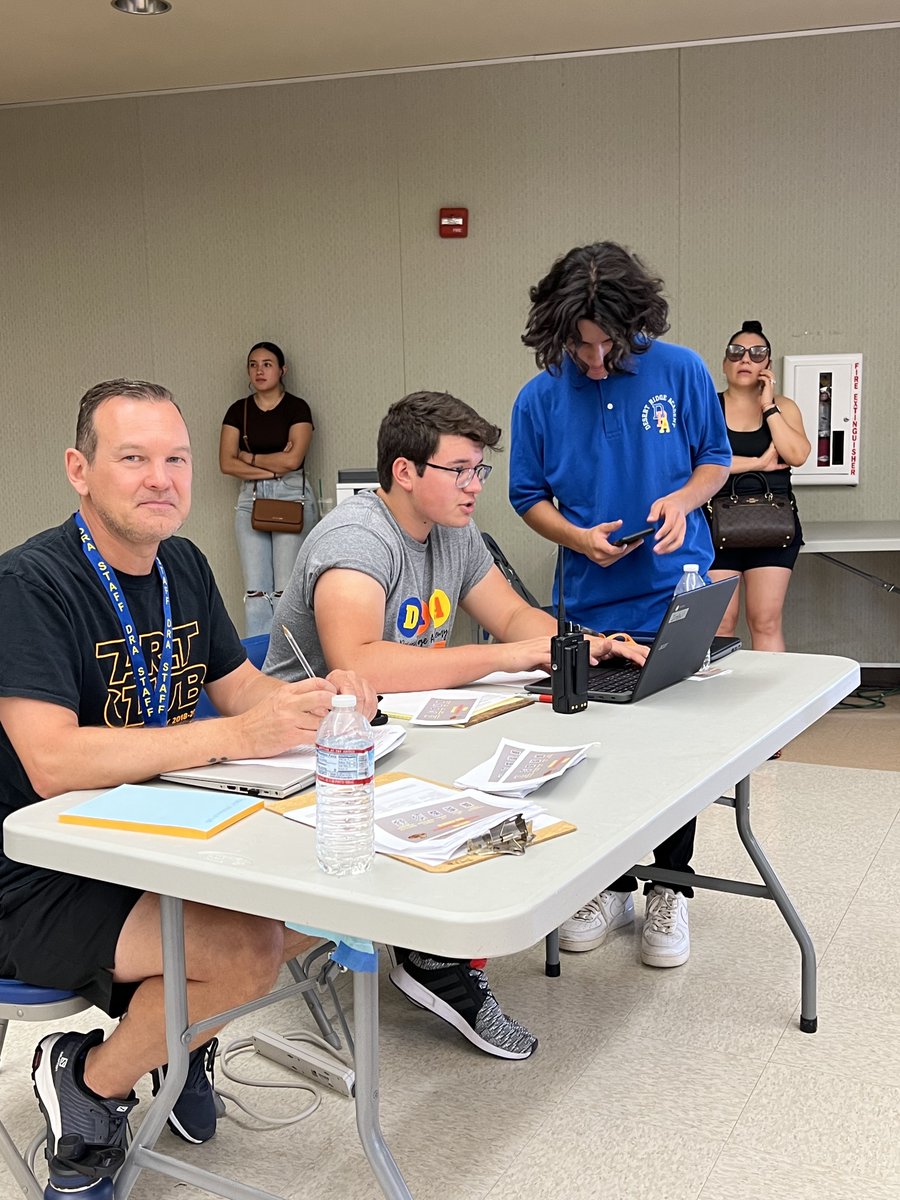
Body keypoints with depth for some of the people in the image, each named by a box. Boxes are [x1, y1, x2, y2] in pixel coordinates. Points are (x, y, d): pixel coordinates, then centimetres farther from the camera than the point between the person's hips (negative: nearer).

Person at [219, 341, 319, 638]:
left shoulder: (297, 408, 1)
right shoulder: (238, 411, 10)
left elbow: (292, 460, -11)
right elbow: (226, 463, 1)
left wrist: (249, 458, 0)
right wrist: (274, 467, -6)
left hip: (292, 496, -3)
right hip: (251, 497, 3)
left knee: (287, 589, -7)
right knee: (255, 591, -1)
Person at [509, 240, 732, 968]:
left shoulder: (680, 372, -5)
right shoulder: (540, 399, -3)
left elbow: (716, 458, 5)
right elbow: (529, 497, 4)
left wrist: (683, 499, -16)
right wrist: (580, 538, -14)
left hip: (677, 593, -1)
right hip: (590, 601, 2)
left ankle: (669, 889, 21)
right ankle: (611, 885, 26)